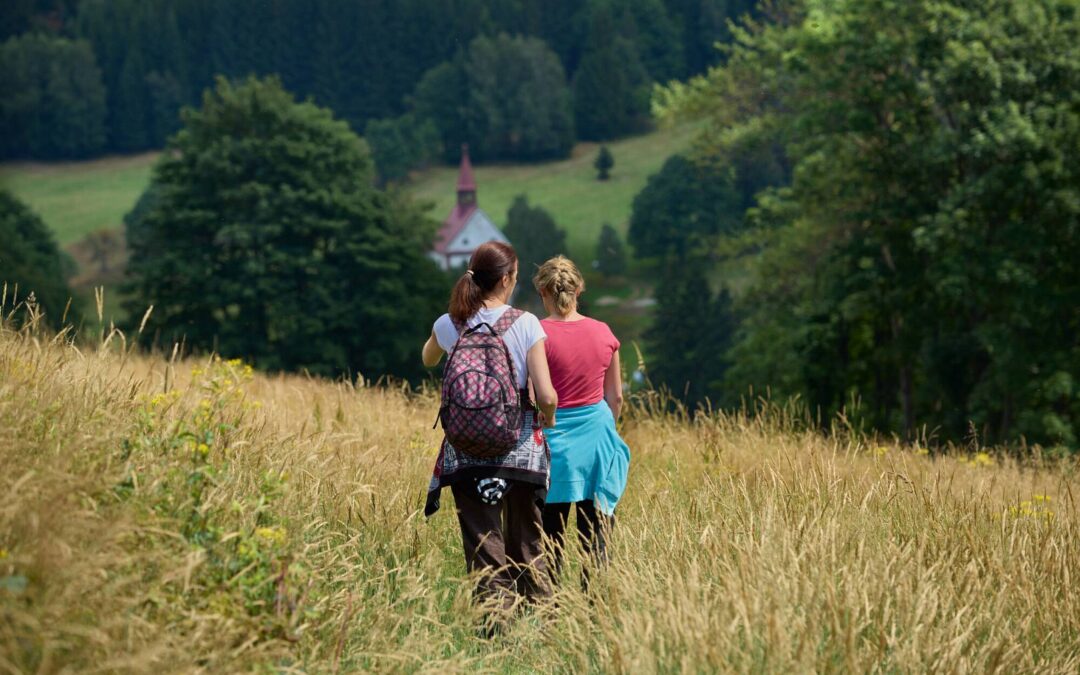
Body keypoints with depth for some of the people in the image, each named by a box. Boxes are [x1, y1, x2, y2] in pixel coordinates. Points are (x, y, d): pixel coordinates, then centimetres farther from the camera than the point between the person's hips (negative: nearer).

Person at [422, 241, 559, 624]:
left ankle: (495, 619, -4)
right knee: (526, 543, 15)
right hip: (519, 446, -1)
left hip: (466, 449, 1)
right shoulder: (525, 324, -9)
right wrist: (548, 419, 9)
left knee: (483, 548, 4)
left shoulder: (449, 325, 0)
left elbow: (428, 360, 25)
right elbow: (546, 396, -13)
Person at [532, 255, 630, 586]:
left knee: (550, 536, 5)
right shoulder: (603, 333, 2)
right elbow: (616, 398, 9)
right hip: (596, 435, 3)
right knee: (594, 535, 8)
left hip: (554, 438, -3)